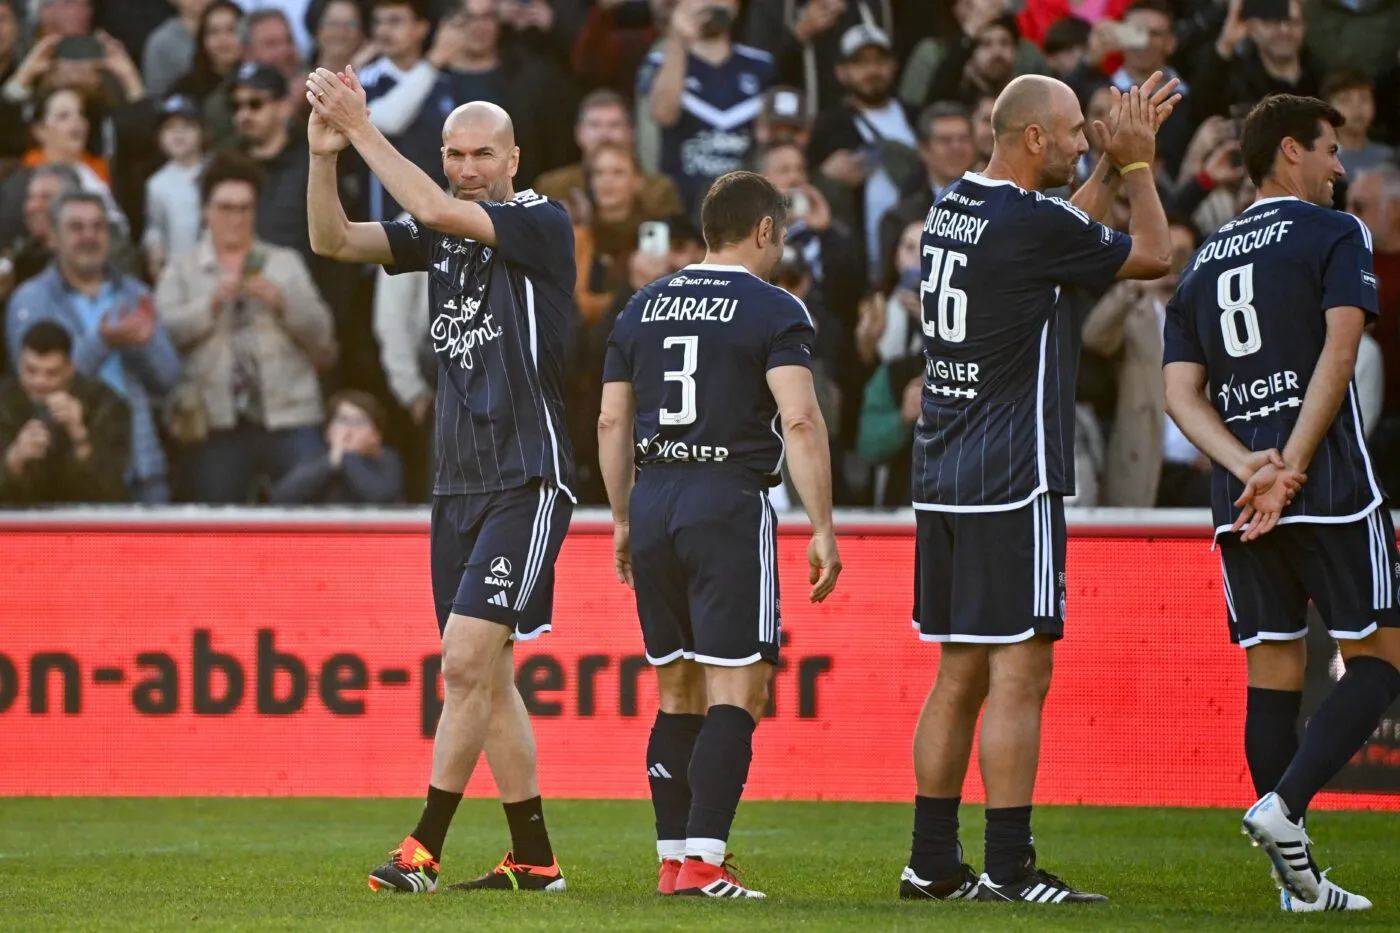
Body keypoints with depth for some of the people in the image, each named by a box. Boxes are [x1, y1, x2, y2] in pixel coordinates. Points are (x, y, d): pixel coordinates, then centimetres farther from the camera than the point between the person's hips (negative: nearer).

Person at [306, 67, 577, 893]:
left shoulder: (542, 224, -8)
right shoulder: (441, 234, 12)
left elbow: (436, 209, -21)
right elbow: (334, 241, 4)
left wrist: (363, 129, -15)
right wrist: (325, 157, -12)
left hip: (528, 480, -8)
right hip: (459, 483, 8)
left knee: (467, 662, -14)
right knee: (486, 676, 8)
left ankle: (424, 849, -12)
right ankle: (535, 859, 13)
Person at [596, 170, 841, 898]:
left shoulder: (642, 309, 14)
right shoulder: (774, 311, -4)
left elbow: (612, 422, 14)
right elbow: (800, 420, -14)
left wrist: (623, 522, 22)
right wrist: (822, 530, -12)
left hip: (652, 505, 6)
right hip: (730, 505, -6)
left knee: (678, 692, 14)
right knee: (735, 693, -6)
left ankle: (673, 858, 14)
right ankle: (702, 863, -16)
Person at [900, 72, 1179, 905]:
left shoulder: (952, 210, 12)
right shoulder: (1030, 223, -14)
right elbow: (1154, 254, -1)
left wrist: (1118, 169, 28)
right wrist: (1138, 162, 11)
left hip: (943, 483, 9)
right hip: (1012, 485, -9)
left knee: (962, 674, 12)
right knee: (1019, 676, -7)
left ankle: (933, 862, 14)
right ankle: (1010, 868, -7)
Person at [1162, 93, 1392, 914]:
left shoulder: (1204, 263, 19)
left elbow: (1181, 394, 8)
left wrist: (1250, 467, -5)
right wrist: (1291, 469, -16)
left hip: (1240, 501, 6)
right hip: (1333, 487, -6)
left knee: (1273, 674, 7)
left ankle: (1300, 880, 5)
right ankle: (1285, 802, -17)